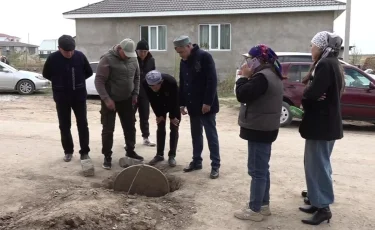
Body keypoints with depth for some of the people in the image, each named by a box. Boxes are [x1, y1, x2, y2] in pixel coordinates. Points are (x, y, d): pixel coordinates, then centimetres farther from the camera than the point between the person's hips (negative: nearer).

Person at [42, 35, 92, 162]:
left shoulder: (80, 56, -10)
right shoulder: (53, 58, -12)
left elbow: (89, 72, 5)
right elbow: (46, 74, 5)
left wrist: (78, 80, 3)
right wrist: (59, 83, 4)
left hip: (79, 96, 0)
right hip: (61, 97, 0)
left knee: (82, 124, 4)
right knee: (64, 125, 8)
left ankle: (84, 151, 14)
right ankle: (68, 151, 23)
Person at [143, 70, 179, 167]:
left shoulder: (171, 82, -41)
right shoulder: (145, 84, -31)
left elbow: (174, 101, -28)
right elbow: (152, 101, -16)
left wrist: (173, 116, -19)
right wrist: (159, 114, -11)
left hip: (174, 104, -3)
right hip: (160, 104, 3)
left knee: (174, 128, -4)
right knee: (160, 128, 3)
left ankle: (172, 155, 3)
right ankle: (159, 154, 13)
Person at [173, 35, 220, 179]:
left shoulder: (204, 57, -13)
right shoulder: (183, 62, 10)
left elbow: (212, 81, -18)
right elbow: (182, 84, 16)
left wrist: (208, 102, -21)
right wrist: (182, 103, 10)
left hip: (206, 106, -7)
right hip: (193, 106, 7)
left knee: (211, 135, 0)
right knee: (196, 135, 14)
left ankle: (215, 165, 7)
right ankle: (196, 162, 26)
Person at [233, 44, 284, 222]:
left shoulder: (262, 76, -20)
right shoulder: (272, 74, 13)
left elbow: (242, 95, -23)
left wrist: (244, 77, -9)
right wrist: (249, 77, 5)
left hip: (258, 129, -11)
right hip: (265, 128, 11)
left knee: (256, 170, -3)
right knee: (262, 169, 17)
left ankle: (255, 210, 6)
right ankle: (263, 204, 27)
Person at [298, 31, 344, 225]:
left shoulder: (325, 64, -17)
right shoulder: (332, 64, 14)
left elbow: (311, 94, -25)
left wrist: (305, 97, -4)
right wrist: (309, 98, -8)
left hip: (321, 123, -10)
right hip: (326, 121, 10)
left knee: (318, 165, -3)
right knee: (316, 164, 16)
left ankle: (323, 208, 6)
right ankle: (318, 202, 26)